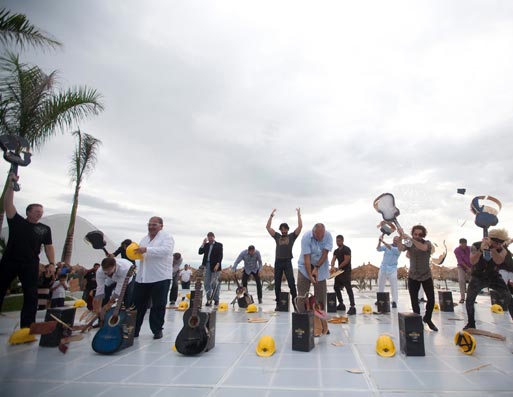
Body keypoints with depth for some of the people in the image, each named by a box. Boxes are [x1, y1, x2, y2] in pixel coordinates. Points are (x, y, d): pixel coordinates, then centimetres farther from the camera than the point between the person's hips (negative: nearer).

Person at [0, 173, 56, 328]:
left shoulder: (45, 229, 8)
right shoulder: (17, 221, 6)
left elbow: (49, 247, 8)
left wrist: (52, 264, -3)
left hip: (30, 265, 0)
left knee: (31, 296, -3)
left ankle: (27, 327, 2)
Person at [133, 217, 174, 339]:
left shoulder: (166, 237, -4)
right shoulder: (144, 239, 18)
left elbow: (165, 250, -23)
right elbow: (140, 254, 27)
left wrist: (146, 250, -28)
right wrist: (136, 252, 4)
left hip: (161, 277, -6)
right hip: (142, 277, 6)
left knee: (159, 305, 3)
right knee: (137, 303, 10)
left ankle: (157, 330, 17)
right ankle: (134, 329, 22)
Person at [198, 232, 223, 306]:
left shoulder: (219, 245, 3)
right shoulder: (206, 245, 16)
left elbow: (220, 256, -3)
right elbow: (200, 252, 8)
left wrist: (217, 264, -16)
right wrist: (203, 244, 0)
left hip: (214, 266, -4)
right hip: (206, 265, 4)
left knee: (214, 283, -4)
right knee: (207, 284, 2)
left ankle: (216, 300, 7)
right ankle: (209, 300, 8)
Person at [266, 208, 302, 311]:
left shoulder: (292, 236, 9)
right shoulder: (277, 236, 14)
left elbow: (300, 226, 1)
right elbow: (268, 227, 10)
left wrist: (298, 214, 0)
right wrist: (271, 215, 9)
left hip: (287, 262, -2)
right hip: (278, 262, 3)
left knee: (291, 282, -12)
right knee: (277, 284, 6)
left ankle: (294, 301, -11)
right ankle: (278, 303, 15)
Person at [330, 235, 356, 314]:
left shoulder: (346, 249, -10)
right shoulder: (336, 251, 13)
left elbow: (346, 261, -16)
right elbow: (333, 259, 2)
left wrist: (338, 267, -12)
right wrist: (332, 267, -18)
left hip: (346, 272, -9)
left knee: (348, 289, -13)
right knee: (336, 287, 12)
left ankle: (352, 307, -15)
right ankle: (341, 304, 22)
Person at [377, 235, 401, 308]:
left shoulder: (399, 249, -7)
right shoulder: (387, 245, 4)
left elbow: (391, 249, -26)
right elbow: (378, 249, -9)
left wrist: (383, 241, -34)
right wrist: (379, 241, -26)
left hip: (392, 269, -4)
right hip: (383, 268, 4)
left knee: (394, 286, -6)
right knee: (380, 285, 10)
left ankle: (394, 302, -2)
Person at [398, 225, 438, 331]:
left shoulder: (427, 243, -8)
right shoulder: (409, 244, -3)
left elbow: (423, 247, -33)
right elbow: (400, 248, -24)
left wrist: (410, 238, -43)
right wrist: (401, 236, -37)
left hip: (426, 276, -1)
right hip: (413, 277, 1)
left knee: (431, 299, 0)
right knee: (414, 301, 2)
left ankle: (427, 319, 25)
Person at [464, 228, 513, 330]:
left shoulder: (501, 249, -14)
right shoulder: (476, 246, -19)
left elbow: (499, 261, -35)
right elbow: (473, 261, -33)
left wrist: (492, 248, -48)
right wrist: (481, 250, -48)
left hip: (494, 277, 2)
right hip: (478, 277, -1)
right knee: (469, 299, -6)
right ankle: (471, 323, 12)